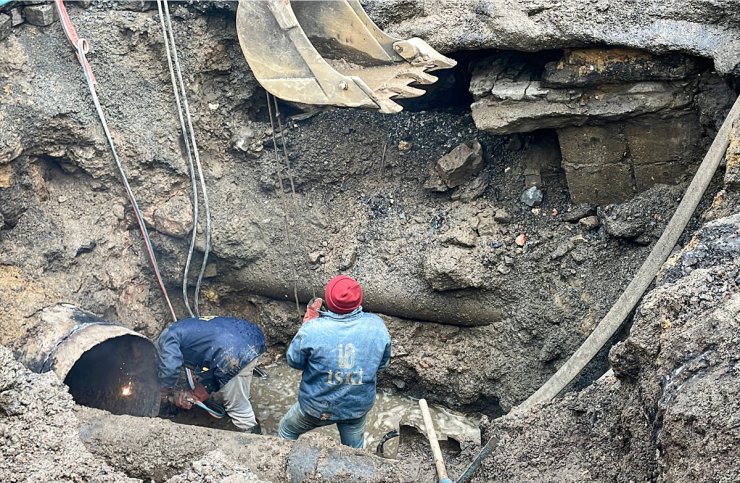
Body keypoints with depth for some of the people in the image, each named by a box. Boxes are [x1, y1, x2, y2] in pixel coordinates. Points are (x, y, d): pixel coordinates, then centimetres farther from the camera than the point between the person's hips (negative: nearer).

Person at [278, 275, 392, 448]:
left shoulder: (312, 329, -28)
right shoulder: (377, 326, -19)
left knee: (285, 432, 27)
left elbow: (294, 361, -10)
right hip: (358, 407, 2)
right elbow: (382, 363, -3)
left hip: (318, 407, -2)